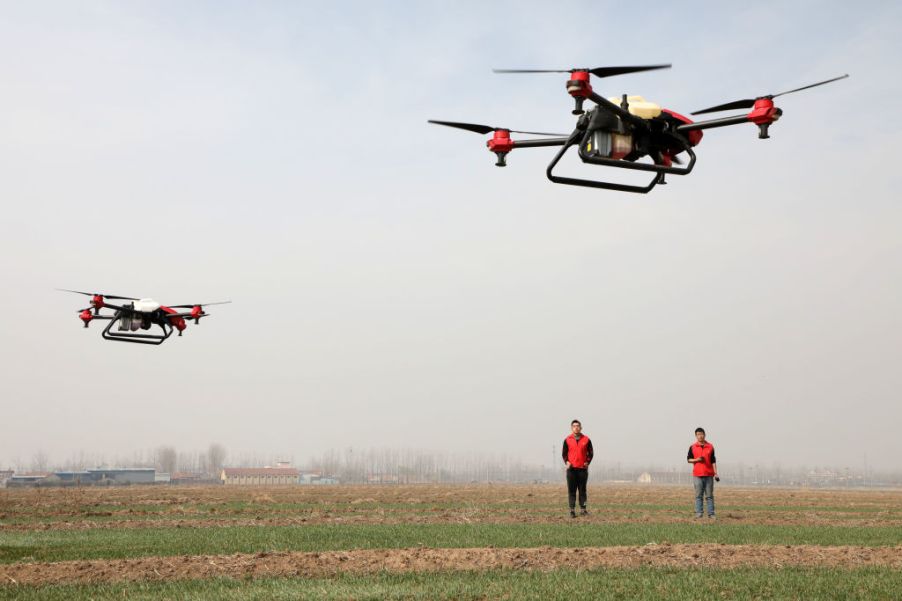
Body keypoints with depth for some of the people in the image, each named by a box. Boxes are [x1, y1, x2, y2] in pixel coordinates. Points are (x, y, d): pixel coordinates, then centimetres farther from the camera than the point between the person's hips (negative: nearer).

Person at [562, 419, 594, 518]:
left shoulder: (586, 439, 5)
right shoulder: (567, 440, 5)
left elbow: (590, 452, 10)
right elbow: (564, 453, 10)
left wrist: (587, 462, -4)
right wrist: (566, 462, -6)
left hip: (583, 468, 0)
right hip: (571, 468, 0)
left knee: (582, 489, 4)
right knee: (571, 490, -1)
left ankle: (583, 509, 9)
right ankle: (572, 510, 1)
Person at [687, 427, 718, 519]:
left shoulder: (710, 447, 7)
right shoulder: (692, 447, 6)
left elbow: (713, 461, 7)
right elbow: (688, 459, 8)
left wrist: (716, 473, 1)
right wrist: (697, 460, -11)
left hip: (709, 475, 1)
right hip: (697, 475, 0)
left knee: (709, 495, 2)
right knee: (698, 495, -1)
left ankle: (711, 514, 4)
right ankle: (699, 513, 2)